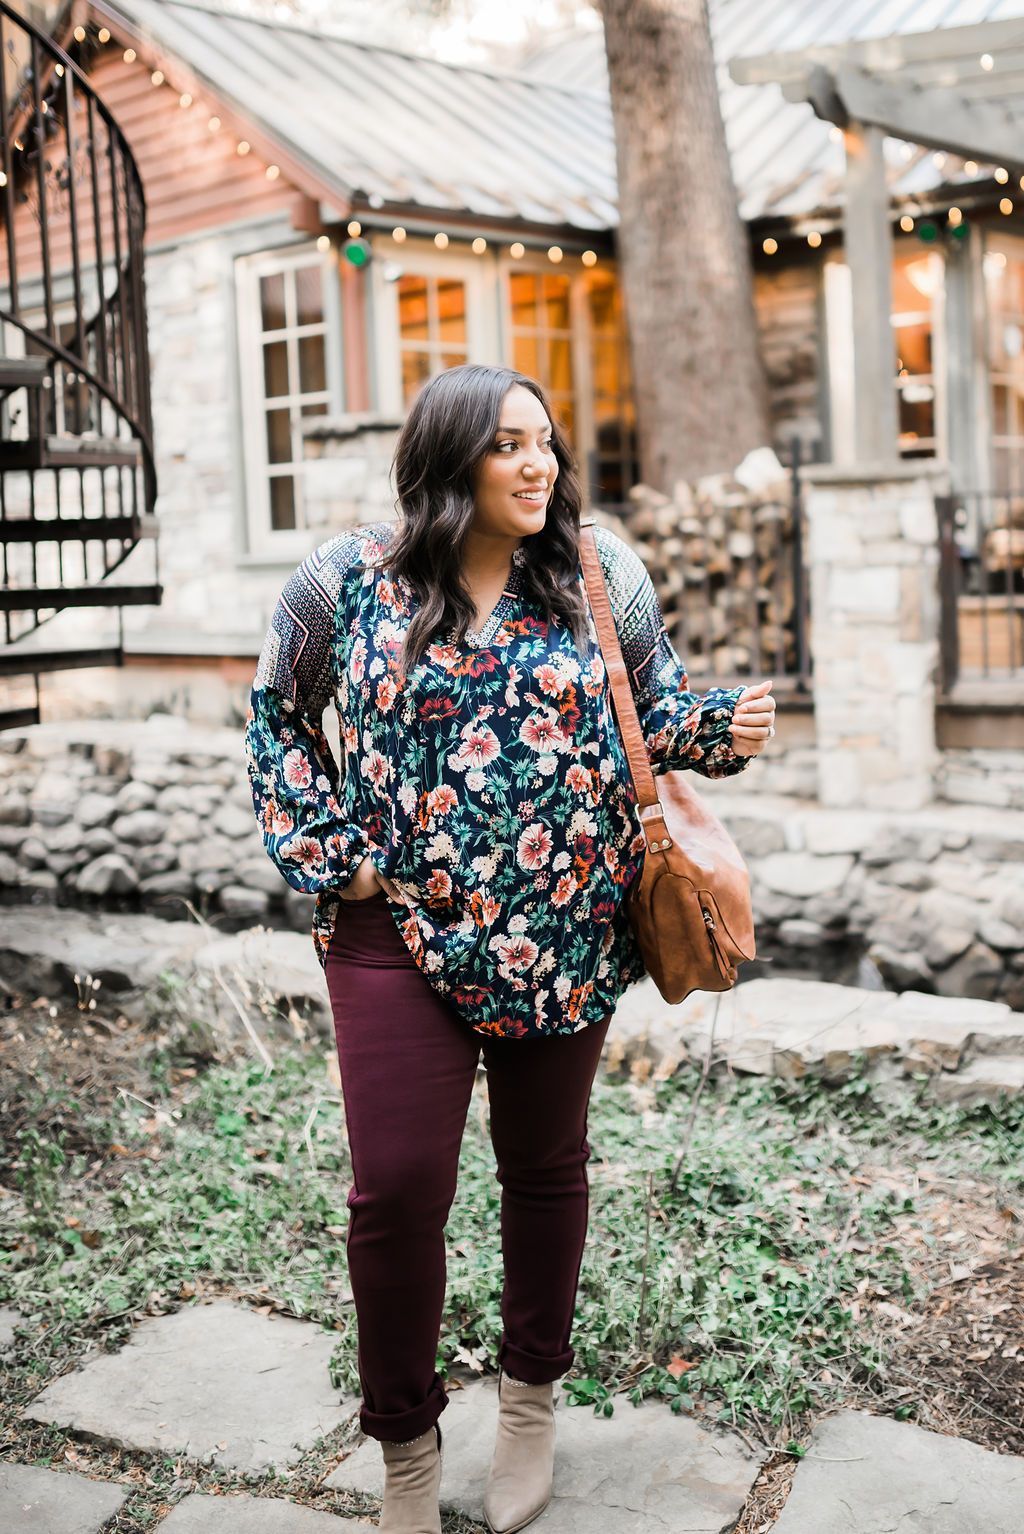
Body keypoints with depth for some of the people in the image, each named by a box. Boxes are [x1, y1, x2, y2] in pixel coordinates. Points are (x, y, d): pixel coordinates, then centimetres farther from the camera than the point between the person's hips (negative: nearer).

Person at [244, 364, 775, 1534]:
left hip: (566, 932, 2)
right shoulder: (347, 579, -4)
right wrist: (325, 851, -1)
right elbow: (276, 715, 9)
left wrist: (725, 729, -15)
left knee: (545, 1167, 15)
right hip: (397, 930, -1)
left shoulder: (600, 573, 0)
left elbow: (658, 714, 8)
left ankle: (530, 1400, 40)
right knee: (396, 1188, -3)